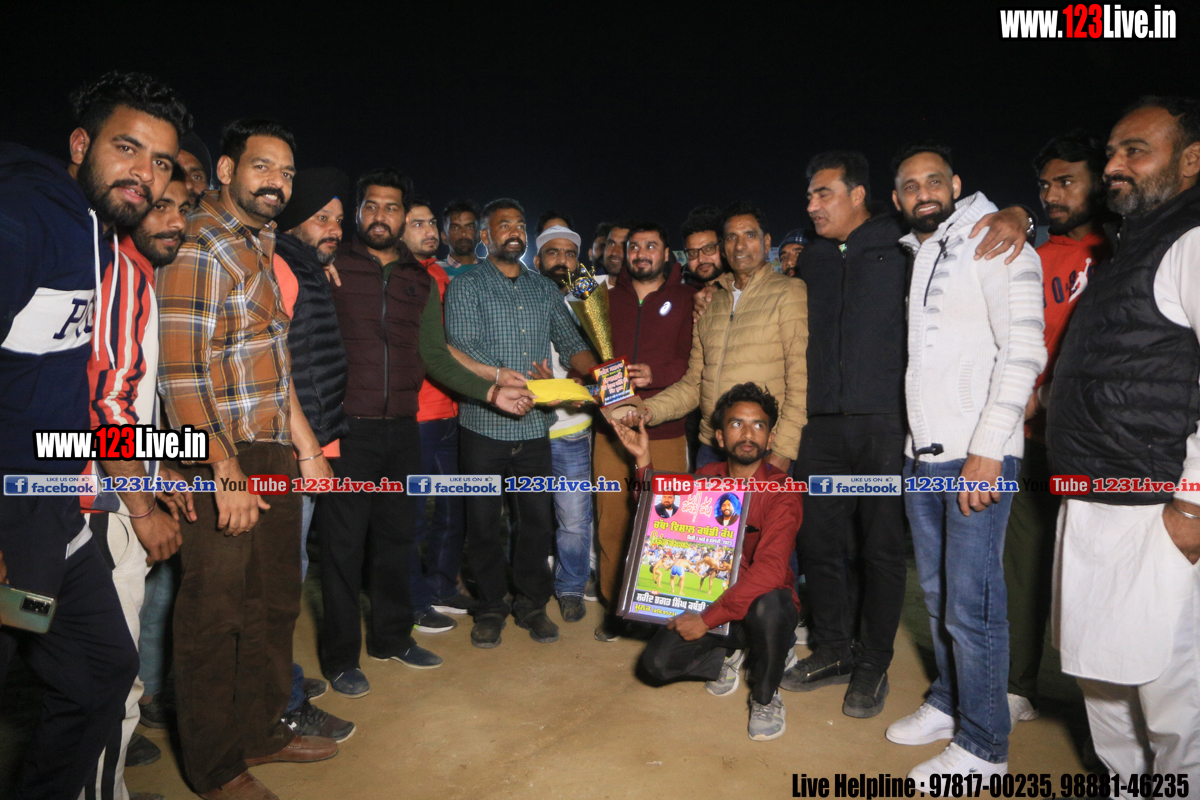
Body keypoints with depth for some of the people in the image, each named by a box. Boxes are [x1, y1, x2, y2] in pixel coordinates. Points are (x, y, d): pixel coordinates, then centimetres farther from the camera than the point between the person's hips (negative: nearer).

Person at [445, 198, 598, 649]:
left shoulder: (544, 289, 14)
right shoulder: (465, 287, 0)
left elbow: (570, 342, 11)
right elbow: (462, 350, -12)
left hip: (535, 426, 3)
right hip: (484, 424, -3)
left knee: (538, 517, 8)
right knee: (484, 520, 7)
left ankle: (531, 603, 25)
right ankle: (490, 607, 23)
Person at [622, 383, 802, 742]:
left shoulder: (781, 493, -17)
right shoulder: (707, 477, 1)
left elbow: (768, 570, -30)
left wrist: (707, 619, -33)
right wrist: (643, 460, 4)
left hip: (763, 602, -4)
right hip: (709, 598, 4)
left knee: (766, 606, -39)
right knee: (657, 661, -16)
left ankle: (766, 696, -7)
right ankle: (725, 659, 17)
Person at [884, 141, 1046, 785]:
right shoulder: (914, 257, 17)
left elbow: (1023, 350, -14)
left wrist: (986, 451, -19)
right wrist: (915, 442, 11)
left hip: (978, 460, -7)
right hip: (923, 456, 7)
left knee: (971, 608, -2)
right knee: (938, 596, 16)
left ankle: (983, 749, 13)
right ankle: (947, 705, 33)